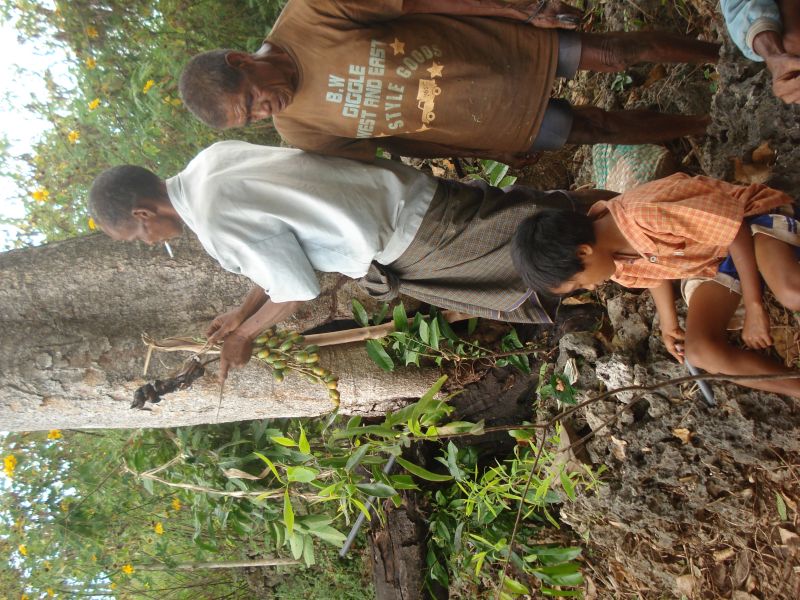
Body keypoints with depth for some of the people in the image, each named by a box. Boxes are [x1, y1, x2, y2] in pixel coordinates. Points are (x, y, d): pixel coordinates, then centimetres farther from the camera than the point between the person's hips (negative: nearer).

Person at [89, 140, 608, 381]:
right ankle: (561, 207, 27)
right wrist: (244, 310, 17)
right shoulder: (210, 160, 3)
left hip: (411, 236, -8)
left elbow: (297, 291, -16)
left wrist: (244, 332, 1)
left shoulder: (224, 223, -26)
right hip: (402, 193, 8)